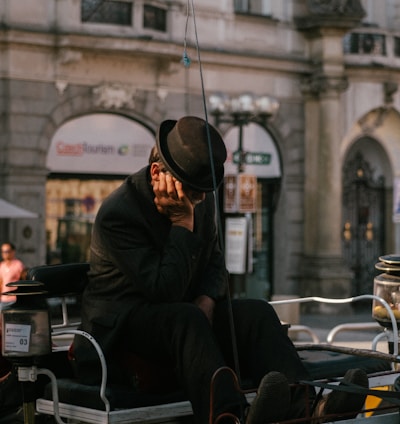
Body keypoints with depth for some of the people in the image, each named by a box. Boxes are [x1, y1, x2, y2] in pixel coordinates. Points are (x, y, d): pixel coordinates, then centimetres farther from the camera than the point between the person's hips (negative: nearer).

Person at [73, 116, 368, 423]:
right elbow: (164, 290, -26)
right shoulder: (117, 213, -20)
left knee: (256, 311, -22)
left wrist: (207, 299, -6)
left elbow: (215, 260, 16)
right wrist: (182, 223, -24)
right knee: (186, 318, -38)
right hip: (124, 322, -6)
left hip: (184, 314, 6)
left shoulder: (201, 198, 1)